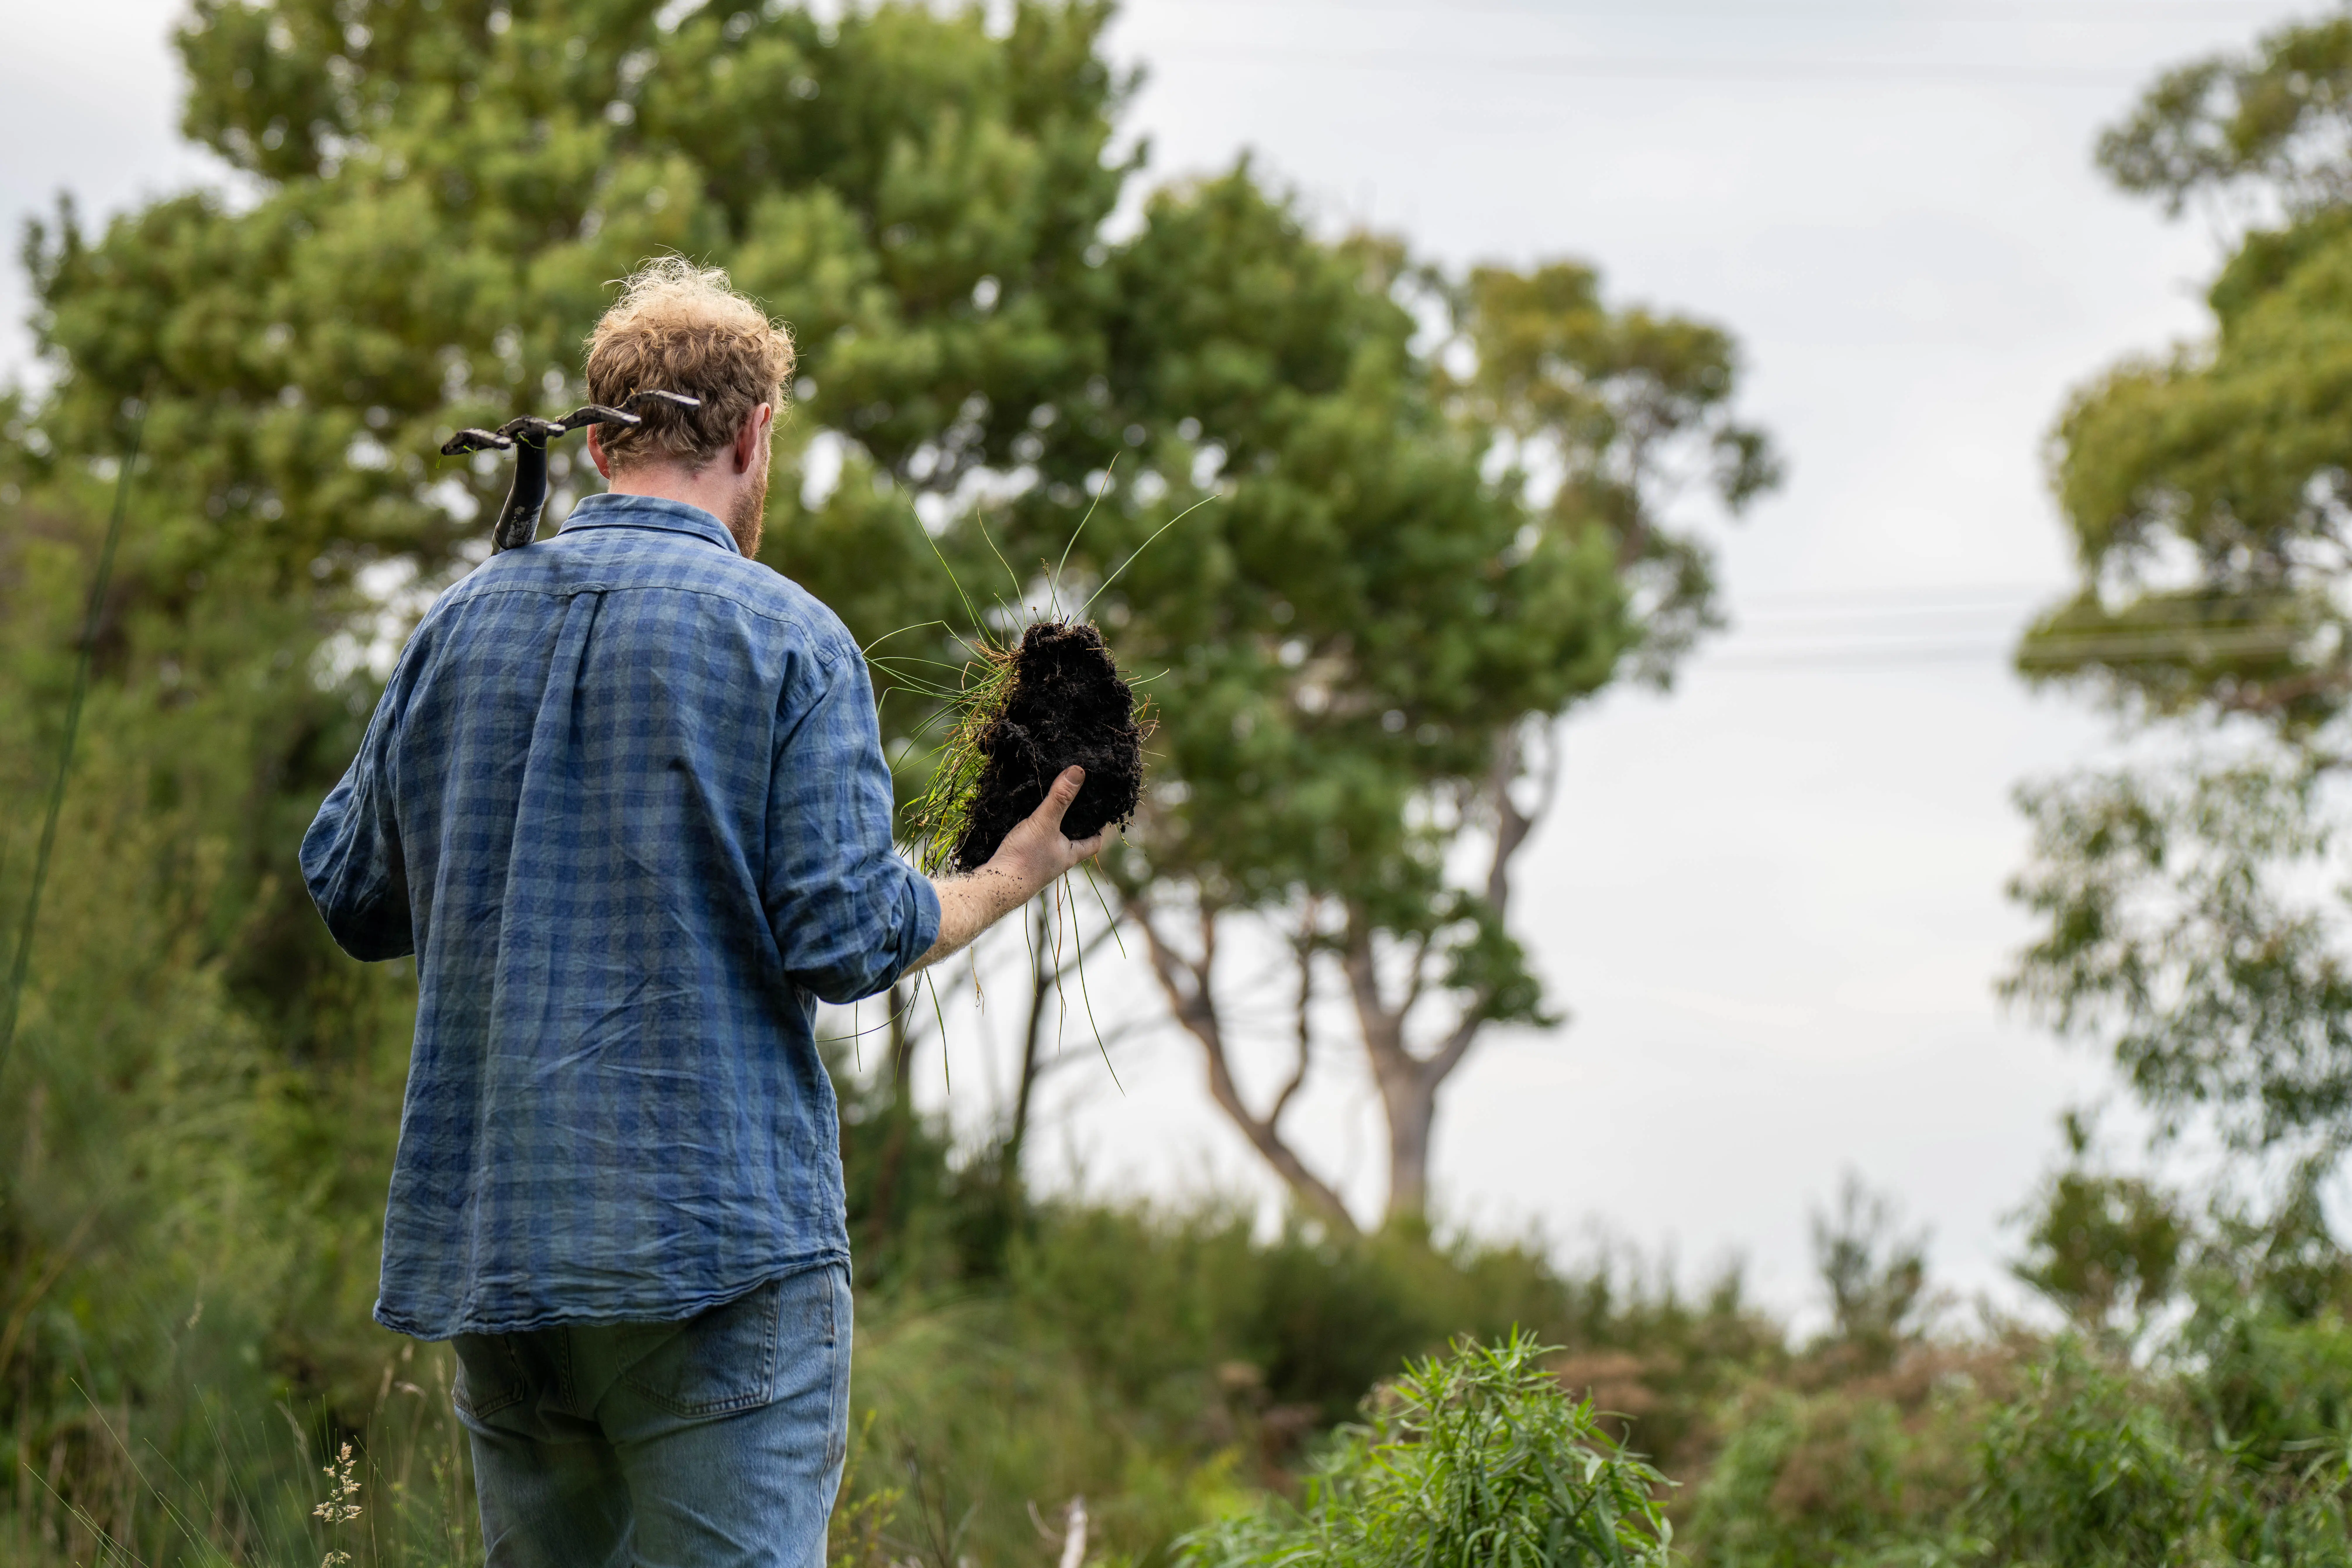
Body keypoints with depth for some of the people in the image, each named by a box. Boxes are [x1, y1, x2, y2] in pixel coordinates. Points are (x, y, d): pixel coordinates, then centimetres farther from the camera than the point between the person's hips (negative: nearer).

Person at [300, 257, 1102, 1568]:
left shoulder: (459, 628, 9)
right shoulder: (789, 639, -6)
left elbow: (350, 894, 16)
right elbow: (847, 940, -11)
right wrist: (1005, 885, 6)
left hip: (487, 1246, 6)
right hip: (716, 1239, -5)